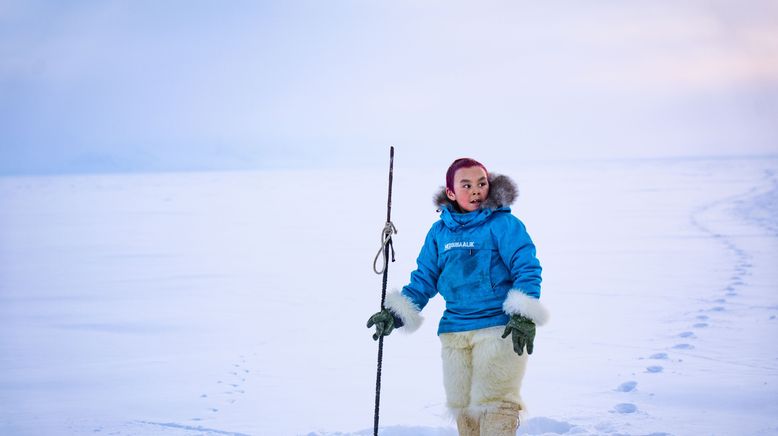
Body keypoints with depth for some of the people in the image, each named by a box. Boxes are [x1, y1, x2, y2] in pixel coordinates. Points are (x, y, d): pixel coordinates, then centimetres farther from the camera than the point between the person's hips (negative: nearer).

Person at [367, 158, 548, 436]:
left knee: (493, 402, -11)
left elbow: (527, 267, -8)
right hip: (454, 331, 6)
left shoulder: (502, 223, -5)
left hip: (500, 328, -6)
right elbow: (424, 280, 15)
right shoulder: (439, 232, 11)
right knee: (461, 404, 11)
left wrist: (524, 315, -19)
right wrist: (395, 314, 4)